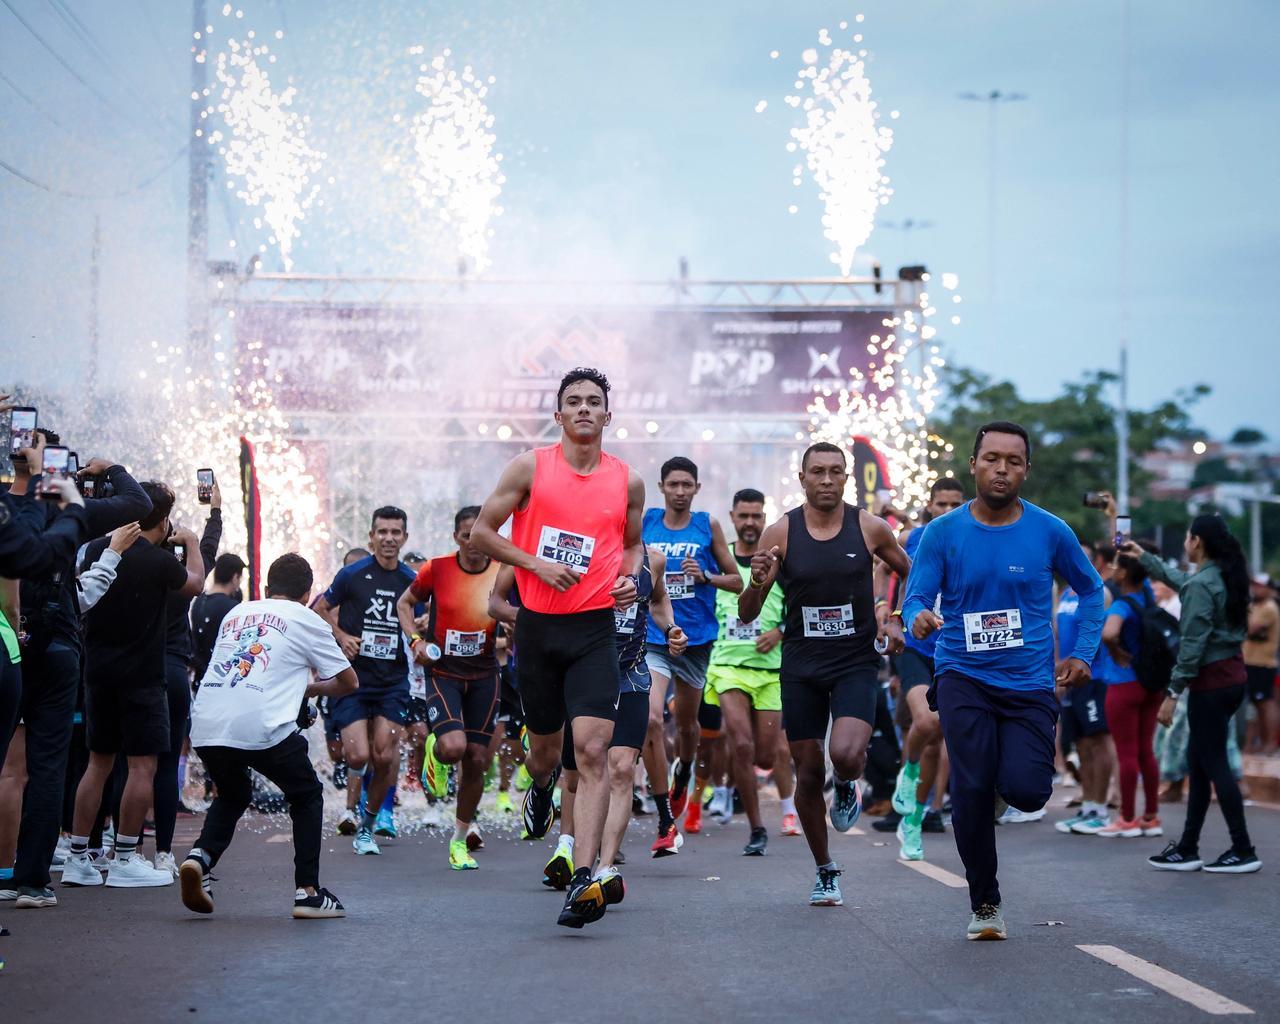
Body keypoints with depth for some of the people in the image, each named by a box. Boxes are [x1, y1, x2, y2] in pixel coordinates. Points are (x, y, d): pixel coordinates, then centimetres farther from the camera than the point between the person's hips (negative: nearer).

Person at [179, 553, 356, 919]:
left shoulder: (236, 613, 26)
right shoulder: (307, 620, 13)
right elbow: (348, 682, 17)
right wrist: (310, 687, 36)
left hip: (206, 724, 4)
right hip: (262, 726, -4)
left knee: (232, 795, 30)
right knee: (307, 796, 19)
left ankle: (200, 857, 4)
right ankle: (308, 892, 10)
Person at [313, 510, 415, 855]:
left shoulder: (412, 580, 7)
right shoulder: (351, 574, -1)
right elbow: (318, 610, 11)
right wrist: (340, 636, -4)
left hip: (393, 680, 2)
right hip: (352, 675, -2)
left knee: (385, 756, -8)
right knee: (358, 754, -14)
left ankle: (367, 824, 11)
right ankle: (351, 807, 17)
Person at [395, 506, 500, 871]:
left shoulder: (503, 574, -5)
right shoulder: (436, 569, -7)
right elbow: (405, 603, 9)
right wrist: (416, 640, -6)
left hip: (483, 676, 2)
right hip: (443, 672, -2)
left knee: (477, 760, 2)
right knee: (453, 747, -23)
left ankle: (459, 841, 18)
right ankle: (434, 751, 16)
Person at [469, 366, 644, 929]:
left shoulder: (627, 481, 6)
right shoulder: (530, 467, 0)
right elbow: (481, 532, 2)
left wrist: (630, 578, 1)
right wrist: (537, 564, -10)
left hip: (595, 629, 0)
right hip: (537, 626, 0)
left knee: (591, 750, -15)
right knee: (545, 745, 14)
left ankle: (584, 879, -20)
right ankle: (541, 789, 54)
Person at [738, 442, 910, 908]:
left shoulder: (869, 528, -3)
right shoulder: (780, 533, -5)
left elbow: (911, 573, 17)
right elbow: (747, 615, -3)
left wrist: (896, 621, 5)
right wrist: (758, 584, -23)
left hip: (856, 664, -1)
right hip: (801, 667, 1)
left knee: (847, 755, -24)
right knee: (809, 773, 5)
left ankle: (847, 787, 14)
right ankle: (825, 871, 25)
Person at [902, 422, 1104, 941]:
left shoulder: (1050, 532, 0)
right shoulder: (943, 533, -2)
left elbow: (1091, 589, 15)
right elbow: (915, 598, -2)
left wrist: (1082, 653, 8)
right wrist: (919, 618, -26)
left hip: (1030, 682, 0)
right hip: (964, 678, 0)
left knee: (1026, 792, -16)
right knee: (971, 788, -13)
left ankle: (1007, 777, 25)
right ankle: (985, 904, 6)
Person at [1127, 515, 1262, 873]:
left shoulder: (1201, 585, -17)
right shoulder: (1224, 578, 12)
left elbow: (1193, 644, -21)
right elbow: (1178, 579, 33)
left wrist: (1173, 693, -19)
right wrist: (1143, 557, 44)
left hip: (1211, 682, -9)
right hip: (1232, 676, 9)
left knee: (1214, 765, -4)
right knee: (1198, 762, 13)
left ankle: (1243, 851, -2)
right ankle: (1187, 849, 17)